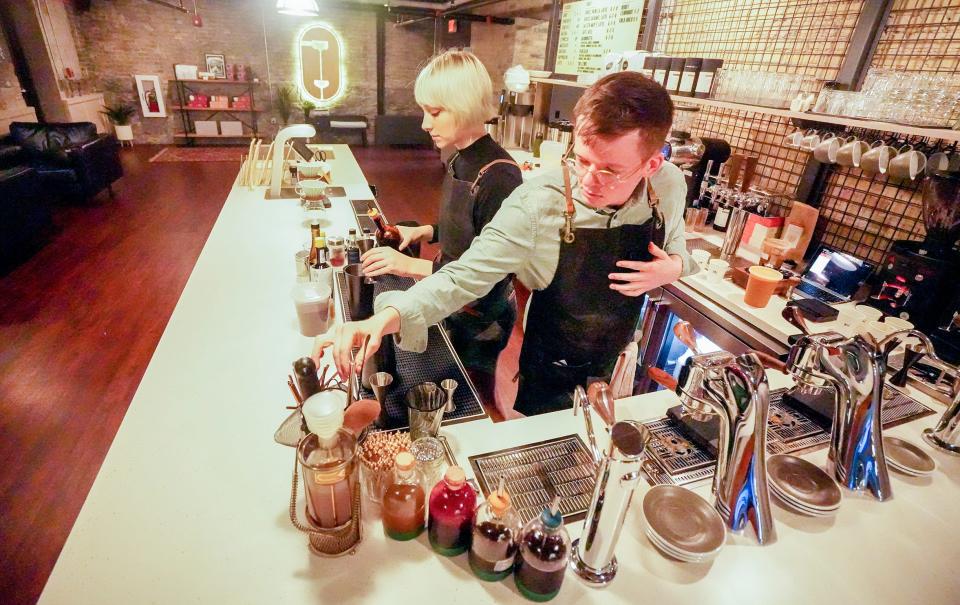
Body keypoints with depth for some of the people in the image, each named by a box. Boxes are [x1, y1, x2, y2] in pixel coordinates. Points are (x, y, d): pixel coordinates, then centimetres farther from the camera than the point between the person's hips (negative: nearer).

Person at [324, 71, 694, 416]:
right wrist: (384, 319, -46)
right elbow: (463, 278, -31)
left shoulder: (669, 185, -17)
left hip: (622, 368, 4)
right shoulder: (537, 205, -30)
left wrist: (673, 267, -22)